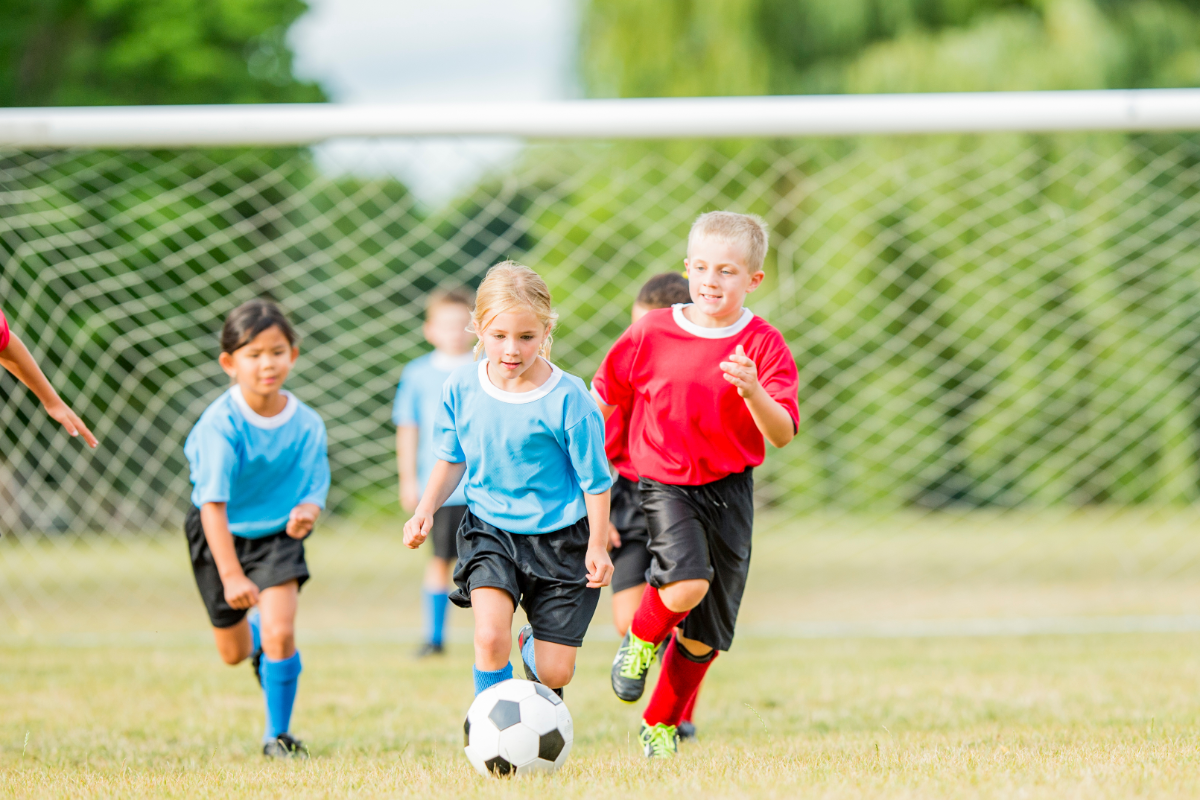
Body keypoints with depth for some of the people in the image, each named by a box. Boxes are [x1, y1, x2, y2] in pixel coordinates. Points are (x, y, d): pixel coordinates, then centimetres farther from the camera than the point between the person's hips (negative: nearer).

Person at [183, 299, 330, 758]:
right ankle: (254, 632, 52)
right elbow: (213, 503, -28)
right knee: (233, 654, 12)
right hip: (221, 536, -1)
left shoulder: (306, 424, -15)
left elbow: (314, 490, -13)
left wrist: (307, 512, -39)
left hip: (277, 535, 1)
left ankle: (277, 734, 4)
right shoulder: (221, 424, -26)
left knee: (281, 633, -17)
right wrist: (230, 574, -33)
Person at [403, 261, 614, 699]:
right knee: (490, 636, -24)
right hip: (489, 529, 2)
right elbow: (452, 459, 9)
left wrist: (597, 546, -9)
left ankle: (533, 647, 40)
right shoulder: (461, 387, -7)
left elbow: (595, 479, -8)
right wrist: (426, 509, -4)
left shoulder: (567, 400, -18)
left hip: (558, 536, -2)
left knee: (555, 673, 2)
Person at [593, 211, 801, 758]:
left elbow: (782, 434, -13)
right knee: (686, 586, -28)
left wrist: (752, 392, -31)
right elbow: (606, 396, 9)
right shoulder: (652, 334, -5)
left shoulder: (763, 345, -7)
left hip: (728, 490, 2)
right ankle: (641, 639, 6)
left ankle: (661, 725, 28)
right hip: (663, 483, -2)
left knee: (705, 631, 7)